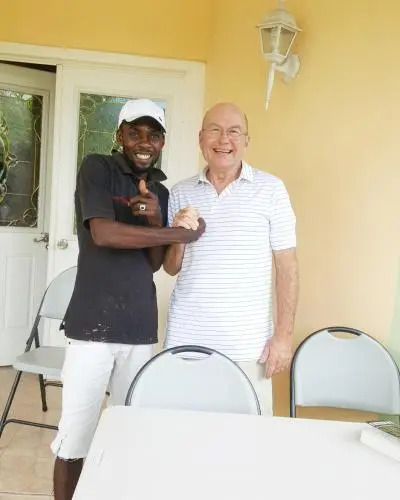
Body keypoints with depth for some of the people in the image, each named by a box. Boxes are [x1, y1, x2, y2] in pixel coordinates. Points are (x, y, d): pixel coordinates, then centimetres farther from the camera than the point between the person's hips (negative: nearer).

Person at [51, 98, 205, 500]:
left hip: (140, 328, 5)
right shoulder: (96, 168, -3)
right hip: (94, 326, -4)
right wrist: (180, 234, -12)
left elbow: (154, 263, 10)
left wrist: (156, 221, -9)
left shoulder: (161, 192, 13)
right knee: (75, 436, 0)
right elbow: (103, 233, -18)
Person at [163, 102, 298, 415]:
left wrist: (284, 334, -6)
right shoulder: (180, 193, 7)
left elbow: (287, 266, -2)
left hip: (247, 346, -2)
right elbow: (171, 268, 11)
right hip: (185, 341, 3)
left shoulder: (270, 189, -2)